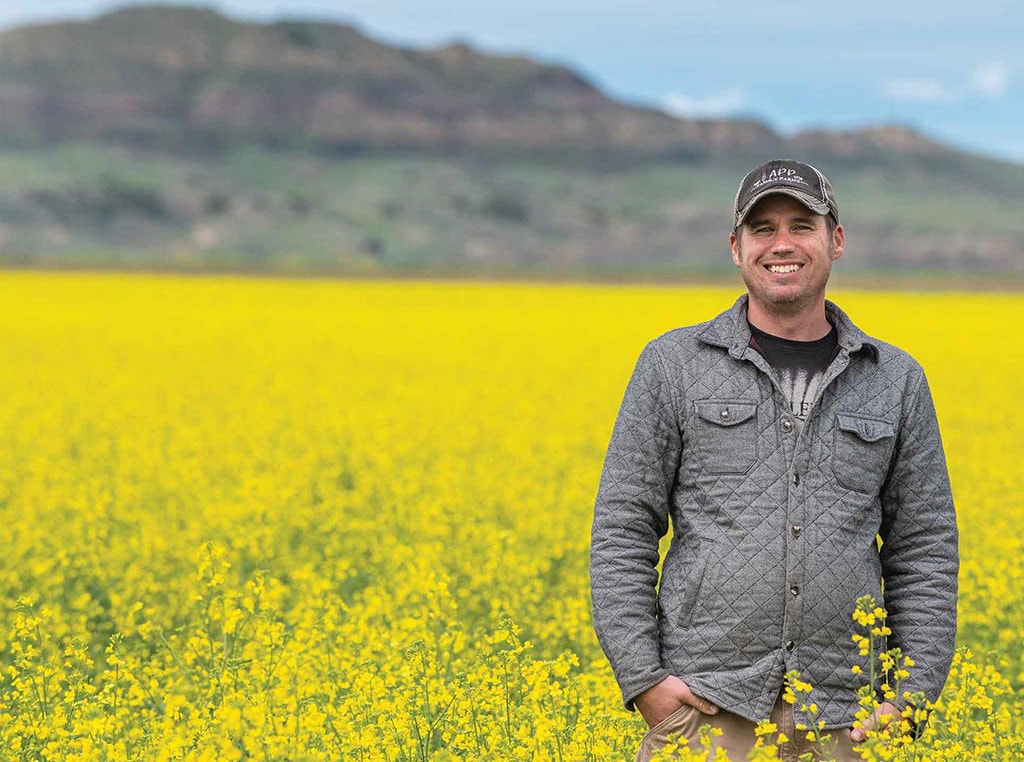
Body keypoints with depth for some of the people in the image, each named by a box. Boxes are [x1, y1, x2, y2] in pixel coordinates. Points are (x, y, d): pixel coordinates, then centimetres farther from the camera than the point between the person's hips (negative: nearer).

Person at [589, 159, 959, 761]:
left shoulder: (897, 381, 9)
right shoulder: (675, 365, 3)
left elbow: (925, 552, 10)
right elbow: (623, 527, 2)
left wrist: (914, 695, 1)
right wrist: (641, 677, -7)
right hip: (706, 707, -2)